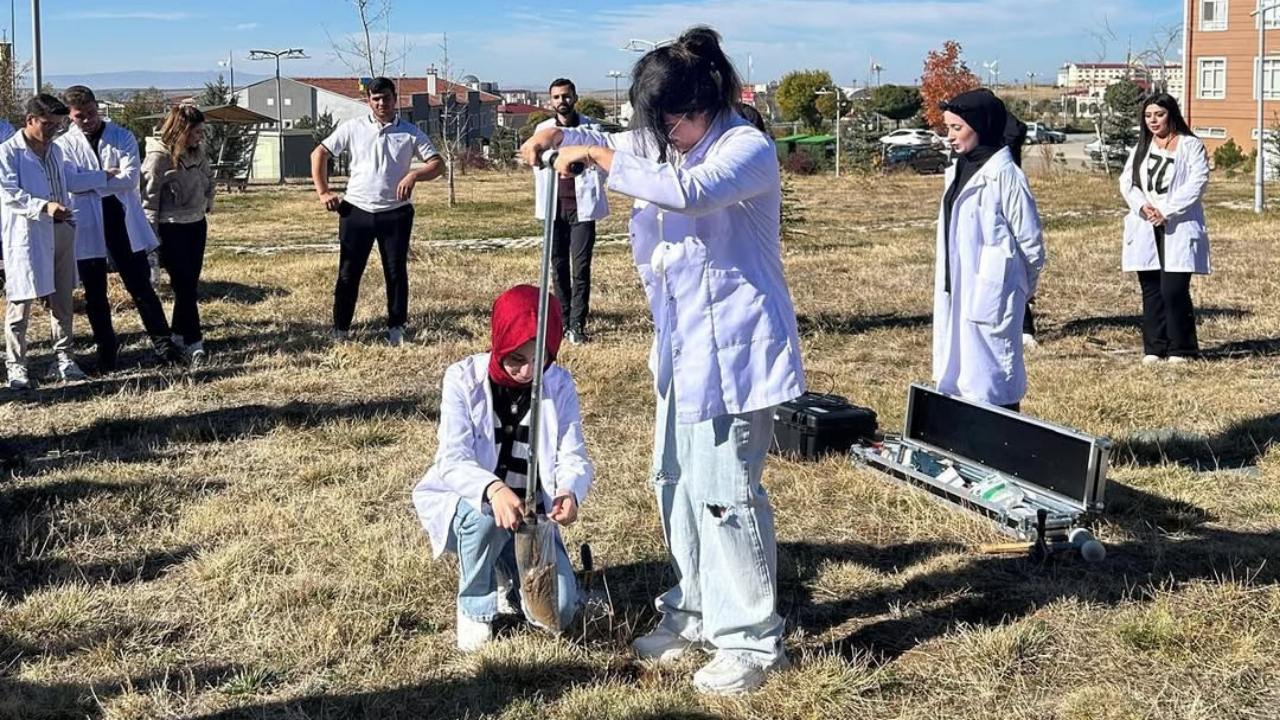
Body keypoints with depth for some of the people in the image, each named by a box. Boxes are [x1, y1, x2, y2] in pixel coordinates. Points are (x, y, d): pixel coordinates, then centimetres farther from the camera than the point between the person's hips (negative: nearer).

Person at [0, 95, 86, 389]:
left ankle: (63, 356, 19)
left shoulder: (55, 151, 15)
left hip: (60, 232, 7)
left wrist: (70, 221, 13)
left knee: (62, 301, 10)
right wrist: (44, 206, -28)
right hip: (26, 235, -6)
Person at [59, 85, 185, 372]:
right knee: (94, 294, 9)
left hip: (123, 223, 0)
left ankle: (163, 343, 10)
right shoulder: (64, 145, 1)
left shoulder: (122, 137, 2)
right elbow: (70, 182, -15)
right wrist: (106, 175, -12)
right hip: (87, 229, 0)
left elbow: (130, 178, -12)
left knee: (141, 287, 5)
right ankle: (106, 349, 22)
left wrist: (89, 183, -11)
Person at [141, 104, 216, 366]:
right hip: (172, 228, -7)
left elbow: (209, 179, 24)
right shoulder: (159, 156, -16)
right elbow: (150, 196, -14)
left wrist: (208, 203, 12)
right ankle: (193, 344, -6)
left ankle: (179, 335, 23)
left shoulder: (197, 152, 5)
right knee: (184, 286, -7)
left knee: (190, 285, 11)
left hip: (197, 224, 7)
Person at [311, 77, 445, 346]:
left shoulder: (411, 133, 3)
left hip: (396, 213, 0)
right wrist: (323, 192, 1)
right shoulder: (352, 128, 4)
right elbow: (319, 154, 9)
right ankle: (340, 331, 10)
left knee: (396, 272, 1)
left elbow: (438, 164, -1)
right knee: (348, 273, 2)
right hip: (356, 211, 0)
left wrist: (414, 175, -20)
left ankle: (396, 329, 11)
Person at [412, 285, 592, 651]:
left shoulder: (560, 385, -8)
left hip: (531, 512, 2)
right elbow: (453, 458, -26)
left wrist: (570, 491, -39)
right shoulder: (463, 379, -16)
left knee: (559, 611, -16)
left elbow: (573, 457, -13)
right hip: (466, 502, -2)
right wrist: (494, 490, -48)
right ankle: (475, 607, -9)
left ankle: (505, 568, 18)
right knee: (485, 515, -40)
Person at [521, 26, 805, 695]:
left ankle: (752, 639, 7)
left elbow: (690, 192, -36)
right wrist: (561, 135, 3)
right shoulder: (664, 145, 7)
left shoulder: (749, 149, -16)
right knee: (677, 482, 16)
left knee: (724, 491, -6)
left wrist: (598, 154, -27)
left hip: (733, 346, -9)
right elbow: (617, 145, 26)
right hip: (682, 345, 9)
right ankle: (694, 611, 32)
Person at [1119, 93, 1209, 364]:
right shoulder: (1141, 147, 17)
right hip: (1145, 229, 5)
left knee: (1174, 290, -11)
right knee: (1151, 290, 5)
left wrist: (1166, 210, -17)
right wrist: (1142, 206, -11)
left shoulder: (1191, 146, 1)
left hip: (1179, 228, -5)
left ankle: (1181, 349, 1)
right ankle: (1154, 348, 12)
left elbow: (1197, 182, -9)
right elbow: (1127, 181, 8)